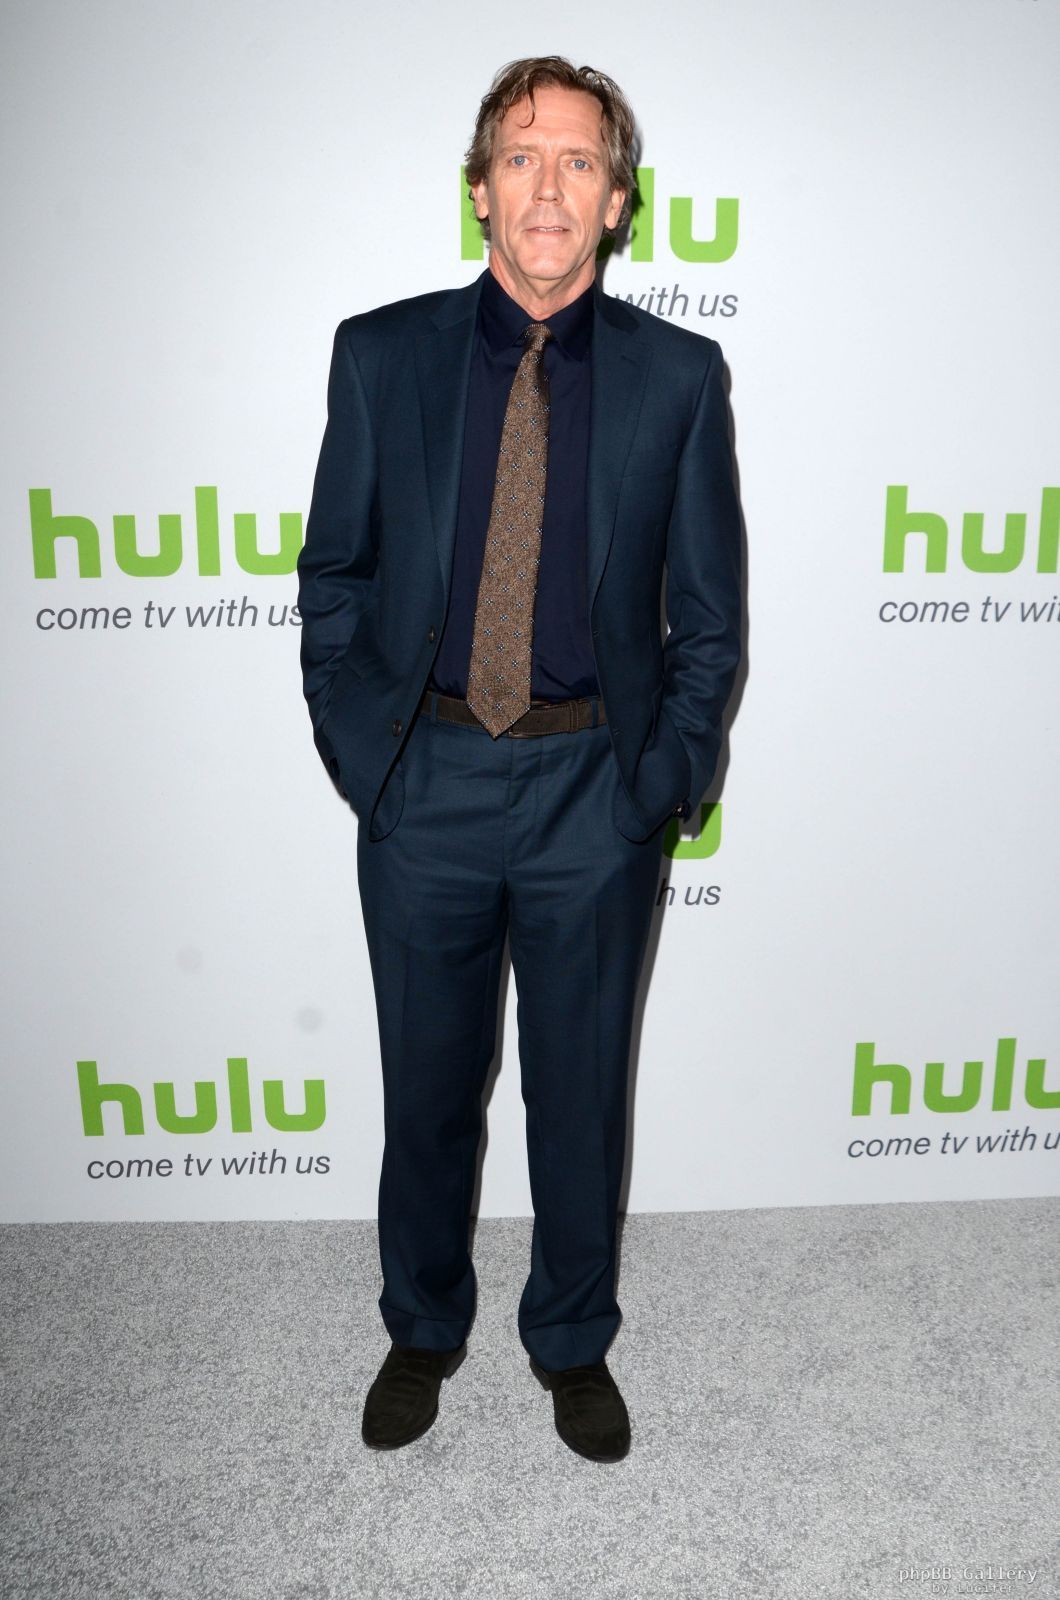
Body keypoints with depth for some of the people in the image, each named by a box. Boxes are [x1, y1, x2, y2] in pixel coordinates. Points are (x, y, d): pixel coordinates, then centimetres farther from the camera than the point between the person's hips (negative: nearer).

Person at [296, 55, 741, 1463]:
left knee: (584, 1091, 14)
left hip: (596, 792, 0)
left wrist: (667, 774, -3)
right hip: (422, 781, 1)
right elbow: (333, 573, 6)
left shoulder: (679, 375, 1)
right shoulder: (381, 355, 3)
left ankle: (574, 1343, 39)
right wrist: (352, 744, -1)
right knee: (426, 1087, 15)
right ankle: (423, 1331, 41)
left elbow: (709, 608, 4)